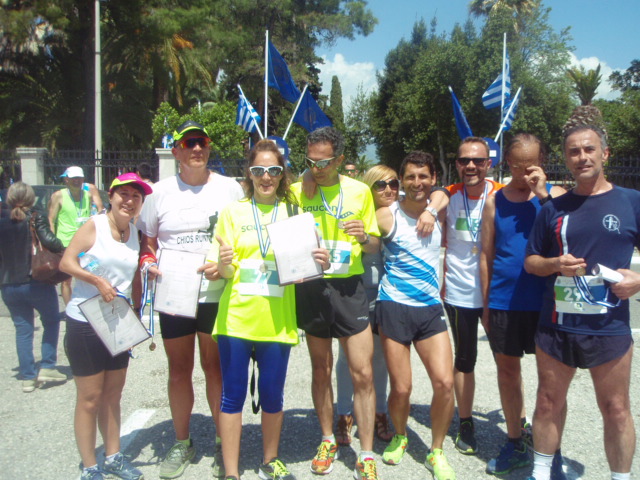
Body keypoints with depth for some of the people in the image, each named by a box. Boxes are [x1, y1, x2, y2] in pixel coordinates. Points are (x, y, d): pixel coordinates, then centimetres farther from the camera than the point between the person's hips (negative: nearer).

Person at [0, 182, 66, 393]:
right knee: (51, 322, 16)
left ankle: (27, 377, 14)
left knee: (23, 329, 12)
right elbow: (49, 241, -23)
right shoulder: (35, 218, -10)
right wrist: (61, 247, -3)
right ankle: (47, 367, 11)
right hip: (37, 282, -4)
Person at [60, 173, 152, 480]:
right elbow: (66, 262, -14)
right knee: (90, 398, 4)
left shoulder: (135, 232, 6)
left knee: (113, 394, 15)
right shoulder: (94, 226, -10)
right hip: (84, 323, -6)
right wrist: (97, 281, -23)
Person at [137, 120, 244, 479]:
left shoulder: (229, 188, 1)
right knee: (179, 370, 11)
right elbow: (147, 240, 13)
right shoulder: (161, 191, 5)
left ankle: (223, 443, 23)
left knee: (216, 368, 7)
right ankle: (182, 442, 28)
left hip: (216, 295, -1)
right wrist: (149, 263, -7)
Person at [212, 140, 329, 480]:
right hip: (235, 317, -1)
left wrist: (318, 263, -11)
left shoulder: (292, 213, 7)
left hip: (277, 320, 1)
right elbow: (225, 270, 2)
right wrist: (223, 265, -20)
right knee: (233, 395, 5)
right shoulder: (233, 212, 4)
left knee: (272, 394, 11)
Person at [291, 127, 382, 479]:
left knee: (362, 373, -1)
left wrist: (365, 237, -14)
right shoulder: (296, 191, 0)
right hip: (310, 288, 1)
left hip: (349, 288, 0)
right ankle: (328, 440, 32)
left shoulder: (359, 191, 2)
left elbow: (375, 245, 8)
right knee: (321, 369, 14)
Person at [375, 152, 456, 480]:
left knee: (445, 382, -8)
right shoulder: (387, 216, -4)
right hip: (394, 307, -3)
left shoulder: (439, 212, 7)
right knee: (401, 389, 0)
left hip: (431, 308, 3)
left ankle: (436, 452, 16)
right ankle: (399, 437, 32)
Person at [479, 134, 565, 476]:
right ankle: (515, 442, 28)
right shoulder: (495, 200, 5)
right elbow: (486, 254, 7)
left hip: (544, 301, -2)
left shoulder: (555, 194, 0)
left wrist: (544, 195, -20)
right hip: (503, 303, 3)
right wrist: (485, 303, 7)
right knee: (507, 368, 11)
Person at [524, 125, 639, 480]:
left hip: (609, 328, -2)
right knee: (549, 401, 13)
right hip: (556, 326, 2)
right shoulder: (553, 209, 6)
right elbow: (530, 261, 10)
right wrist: (556, 264, -10)